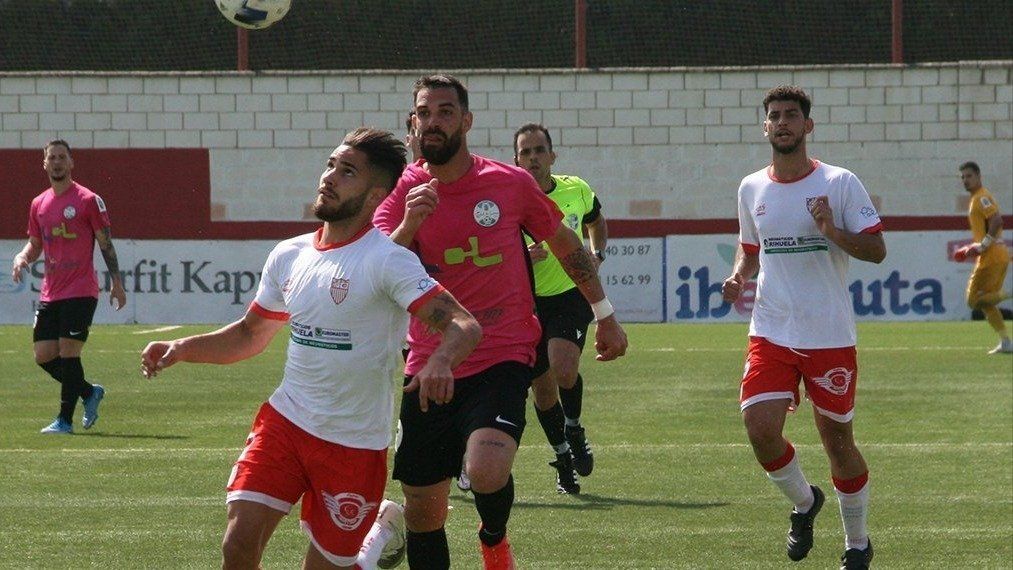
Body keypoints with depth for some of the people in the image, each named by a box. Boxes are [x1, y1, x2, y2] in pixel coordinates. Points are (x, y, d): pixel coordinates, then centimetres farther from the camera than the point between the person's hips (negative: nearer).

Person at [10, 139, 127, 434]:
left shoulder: (88, 200, -4)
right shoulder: (38, 204, 12)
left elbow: (106, 243, -2)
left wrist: (117, 282, -5)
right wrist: (22, 257, -1)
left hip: (81, 292, -6)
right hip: (50, 293, 6)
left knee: (68, 353, -10)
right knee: (44, 357, 4)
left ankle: (65, 421, -3)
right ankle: (89, 392, 26)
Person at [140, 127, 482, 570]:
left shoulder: (387, 260, -13)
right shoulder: (289, 256, 6)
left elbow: (465, 326, -23)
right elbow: (251, 334, 21)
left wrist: (440, 362, -44)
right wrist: (182, 349, 6)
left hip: (354, 444, -4)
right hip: (284, 420, 5)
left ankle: (382, 533, 35)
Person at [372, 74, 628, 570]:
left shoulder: (511, 184, 0)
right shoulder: (401, 193, 1)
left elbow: (565, 244, 15)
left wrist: (605, 316, 20)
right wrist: (409, 225, -30)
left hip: (502, 359, -2)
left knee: (487, 472, -26)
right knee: (422, 514, 5)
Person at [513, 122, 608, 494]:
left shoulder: (577, 191, -2)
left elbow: (596, 221, 21)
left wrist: (596, 255, 4)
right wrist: (523, 255, -31)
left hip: (571, 296, 0)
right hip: (529, 301, 0)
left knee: (564, 369, -24)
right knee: (542, 387, 7)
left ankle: (574, 430, 5)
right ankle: (563, 458, 28)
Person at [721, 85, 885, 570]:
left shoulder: (840, 184, -4)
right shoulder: (751, 188, 8)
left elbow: (876, 250, -6)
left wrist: (833, 232, -23)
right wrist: (738, 277, 2)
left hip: (830, 335, -3)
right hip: (770, 334, 3)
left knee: (837, 441, 5)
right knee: (760, 429, -15)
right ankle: (804, 503, 15)